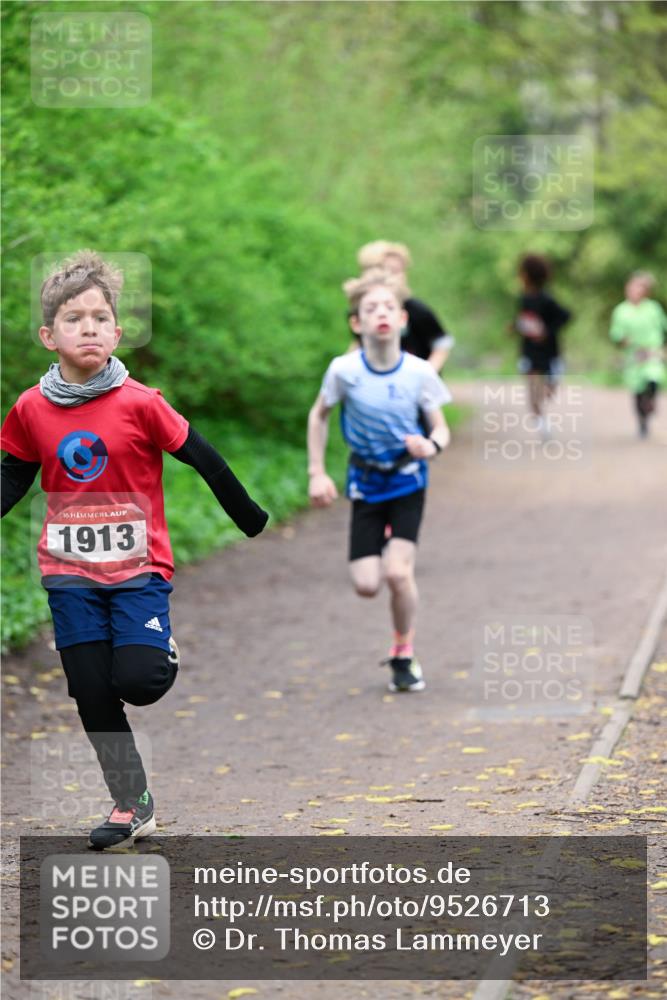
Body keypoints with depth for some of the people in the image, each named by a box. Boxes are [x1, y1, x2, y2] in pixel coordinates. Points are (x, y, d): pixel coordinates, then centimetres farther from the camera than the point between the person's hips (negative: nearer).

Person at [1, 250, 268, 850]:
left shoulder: (140, 404, -11)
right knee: (92, 697, 4)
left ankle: (164, 655, 19)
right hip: (70, 572, 3)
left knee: (138, 680, -17)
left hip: (137, 567, -3)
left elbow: (205, 461, -4)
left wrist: (256, 524, 3)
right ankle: (133, 807, 19)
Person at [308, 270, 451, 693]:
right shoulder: (344, 371, -14)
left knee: (398, 572, -18)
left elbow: (441, 428, -3)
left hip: (408, 480, -1)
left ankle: (405, 655, 6)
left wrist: (432, 446, -27)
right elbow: (319, 415, 4)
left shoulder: (419, 373, -15)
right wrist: (317, 473, 0)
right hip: (366, 482, 1)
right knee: (366, 584, -6)